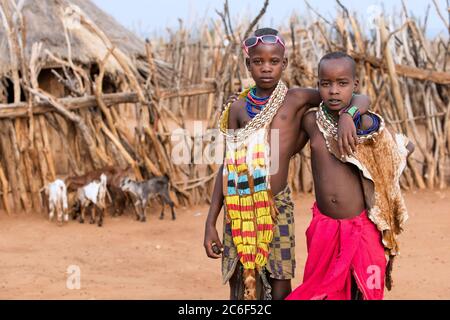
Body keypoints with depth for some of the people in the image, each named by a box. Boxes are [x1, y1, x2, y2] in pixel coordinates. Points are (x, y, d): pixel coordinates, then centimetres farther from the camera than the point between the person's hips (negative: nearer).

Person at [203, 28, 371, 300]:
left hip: (277, 208, -2)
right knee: (240, 287, 8)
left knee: (280, 289, 3)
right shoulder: (238, 109, 5)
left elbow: (360, 99, -3)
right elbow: (228, 166, 8)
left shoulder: (296, 99, -1)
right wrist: (211, 222, 6)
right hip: (239, 211, 2)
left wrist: (346, 116, -26)